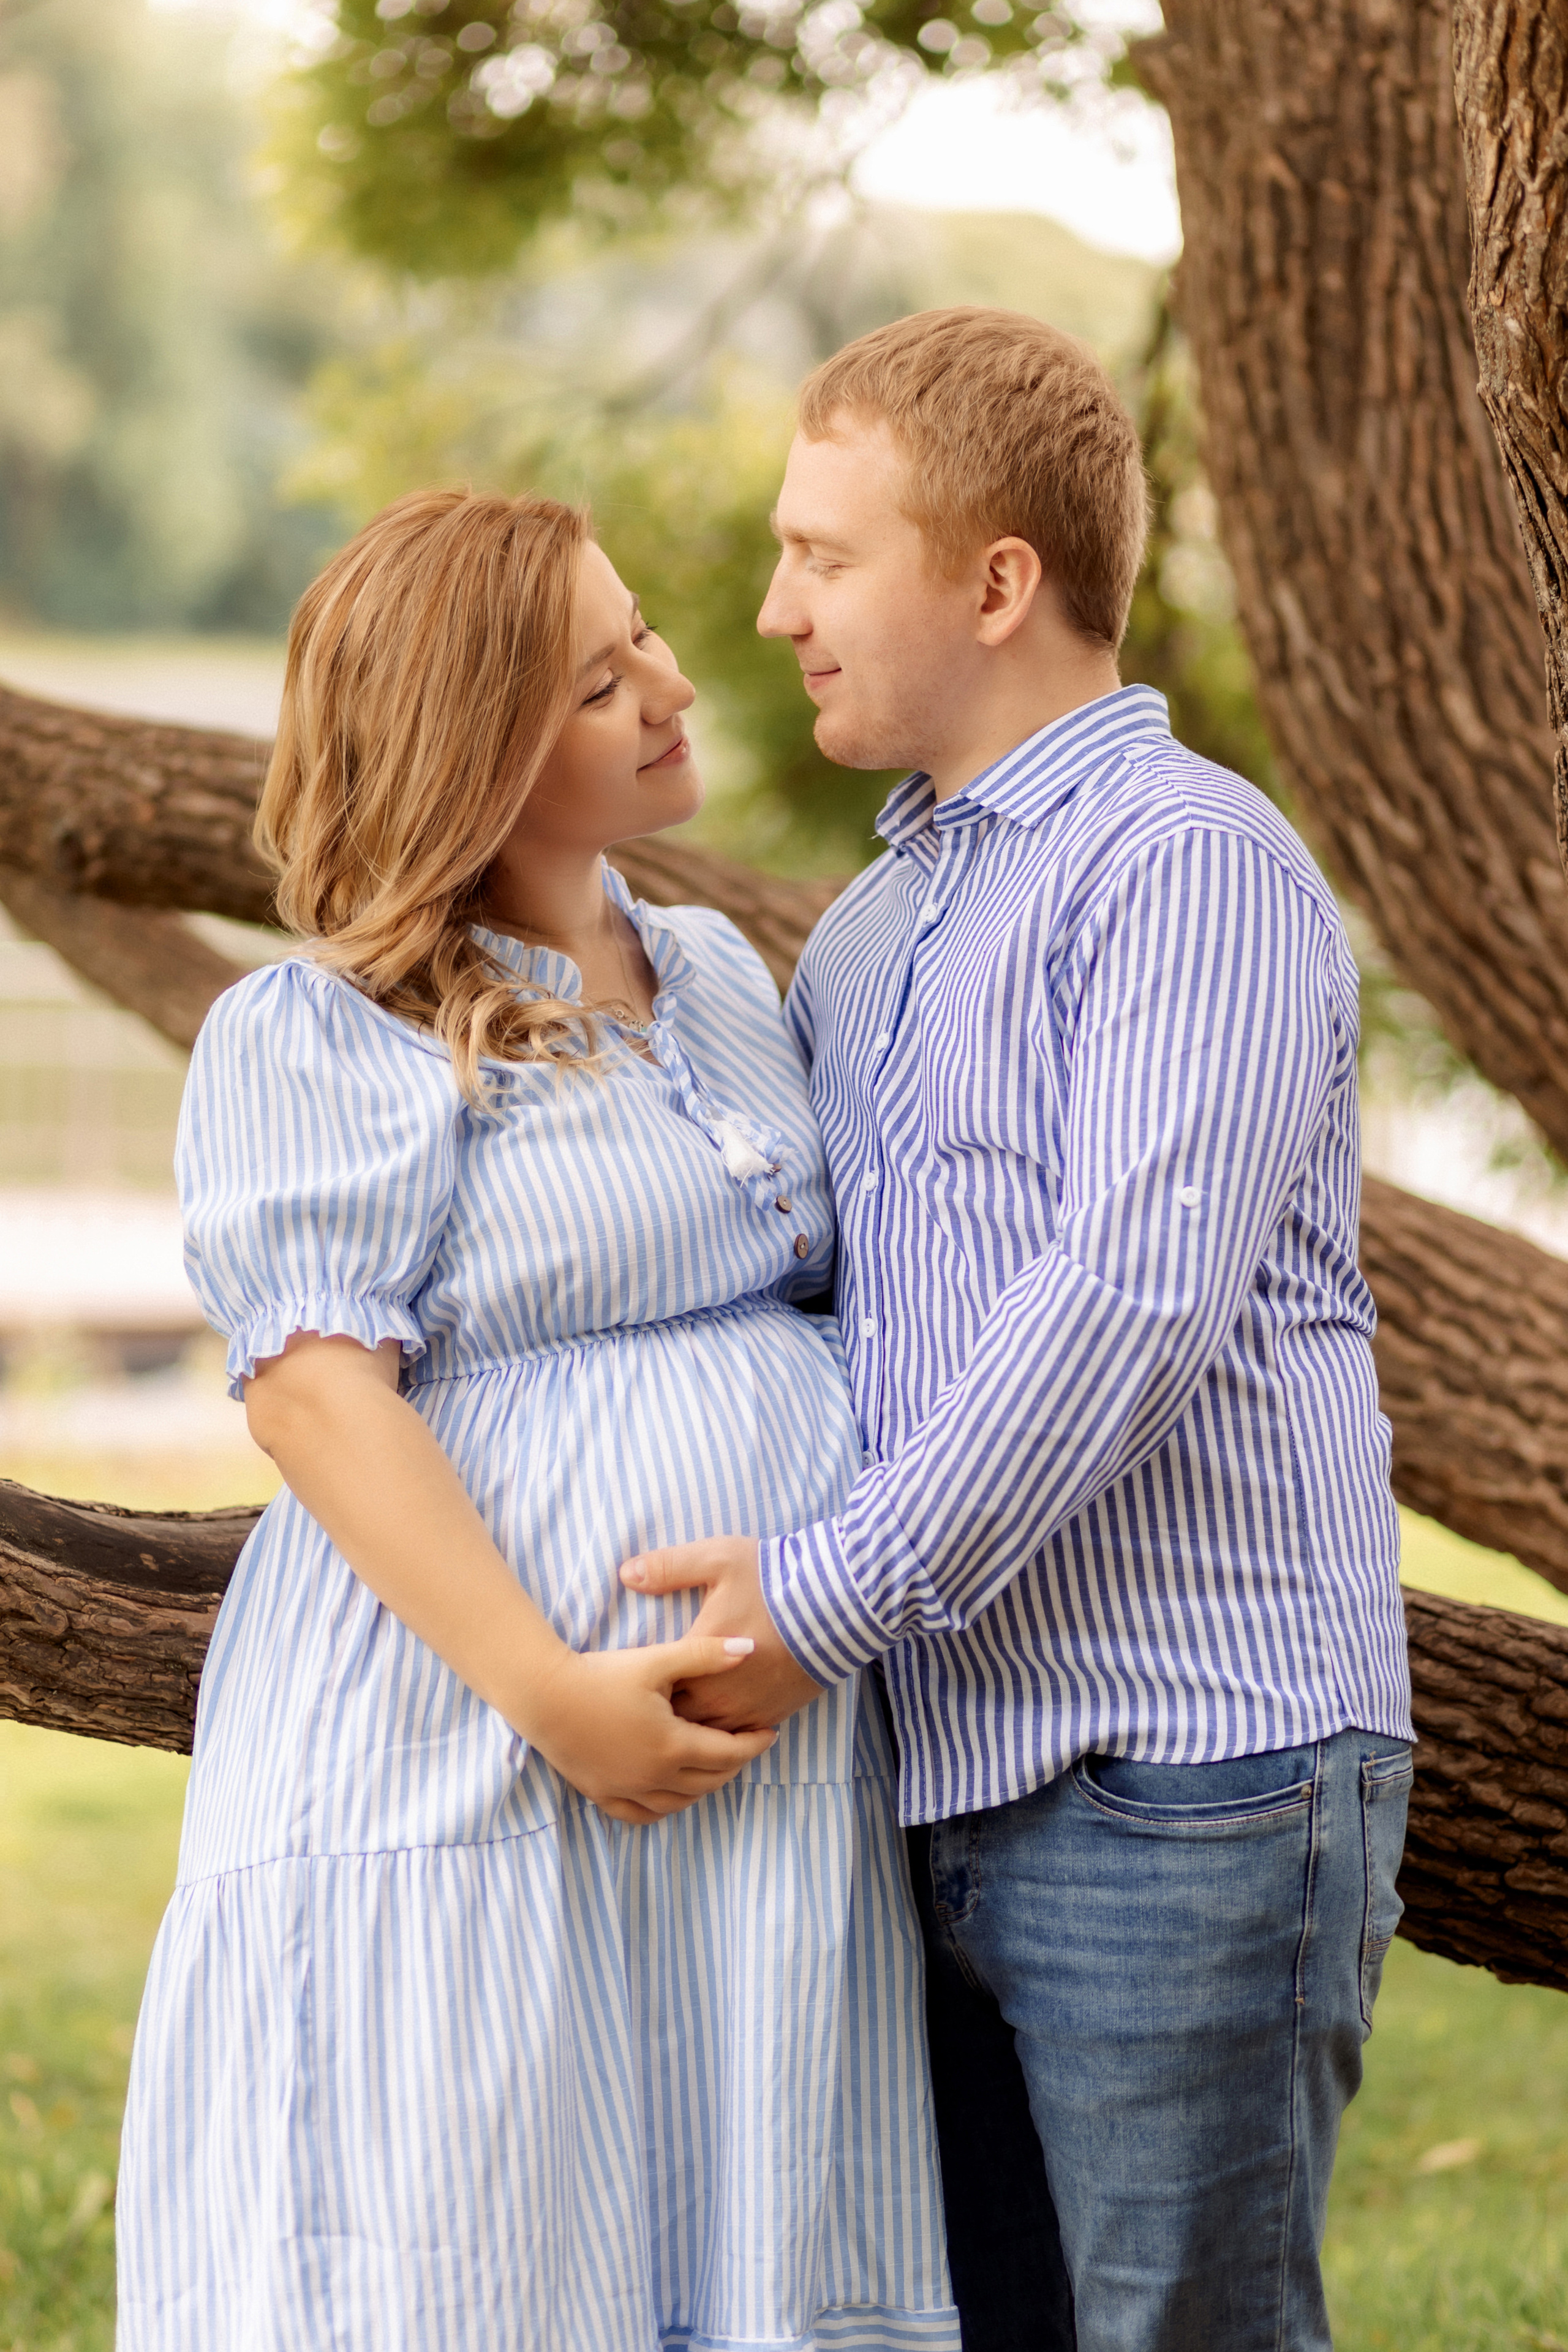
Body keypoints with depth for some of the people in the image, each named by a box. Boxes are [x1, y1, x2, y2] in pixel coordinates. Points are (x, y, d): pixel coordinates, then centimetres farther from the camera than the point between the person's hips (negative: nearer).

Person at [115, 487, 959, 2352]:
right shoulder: (314, 1035, -5)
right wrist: (547, 1691, -23)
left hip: (774, 1757, 7)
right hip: (464, 1759, -6)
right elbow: (313, 1392, -15)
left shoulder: (719, 976, 18)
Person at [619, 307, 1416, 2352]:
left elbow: (1142, 1295, -20)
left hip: (1183, 1775, -8)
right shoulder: (868, 933, 20)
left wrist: (829, 1589, -19)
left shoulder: (1191, 860, -9)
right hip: (951, 1782, 8)